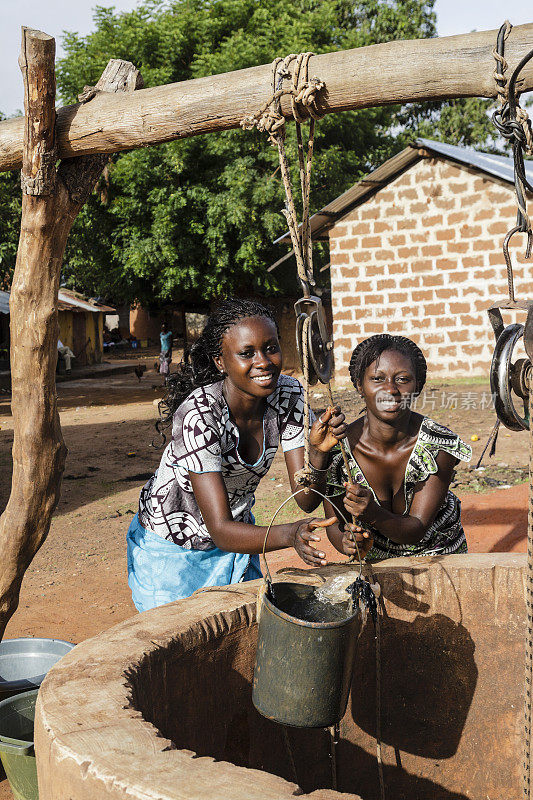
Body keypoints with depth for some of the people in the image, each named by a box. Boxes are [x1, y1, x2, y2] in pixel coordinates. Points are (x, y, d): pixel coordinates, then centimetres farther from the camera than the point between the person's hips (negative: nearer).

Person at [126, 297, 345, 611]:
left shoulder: (289, 395, -16)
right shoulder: (199, 415, -33)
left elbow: (306, 500, -17)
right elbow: (221, 531, -35)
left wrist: (320, 451, -36)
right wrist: (292, 533, -52)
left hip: (238, 532, 5)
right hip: (172, 548, -5)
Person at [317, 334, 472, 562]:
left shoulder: (440, 447, -17)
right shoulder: (336, 449, -17)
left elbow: (416, 531, -18)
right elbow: (335, 525, -5)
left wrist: (373, 514, -38)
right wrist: (348, 542, -28)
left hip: (438, 556, 0)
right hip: (374, 560, 0)